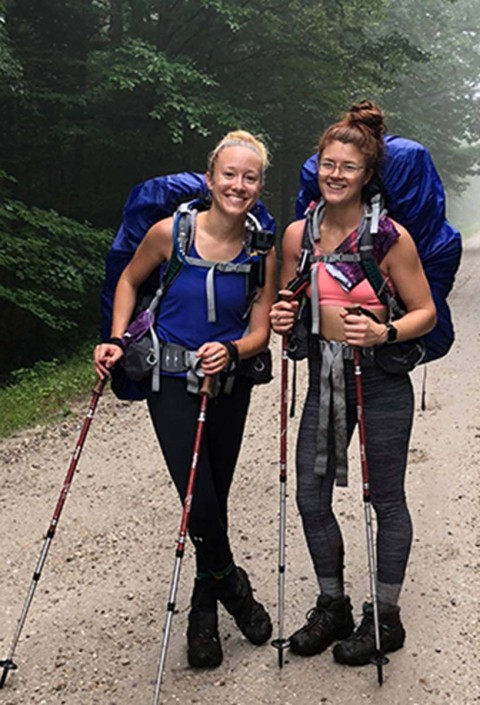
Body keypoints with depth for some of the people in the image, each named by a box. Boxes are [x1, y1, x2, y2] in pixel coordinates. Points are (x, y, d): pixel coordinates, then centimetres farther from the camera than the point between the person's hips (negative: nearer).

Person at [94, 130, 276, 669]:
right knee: (200, 501, -10)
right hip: (171, 382, -2)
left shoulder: (261, 254, -8)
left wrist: (230, 351, -25)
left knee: (215, 499, 10)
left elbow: (259, 331, -4)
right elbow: (130, 281, 4)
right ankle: (231, 584, 21)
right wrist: (117, 341, -6)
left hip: (229, 383, 2)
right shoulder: (171, 232, -13)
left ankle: (205, 610, 31)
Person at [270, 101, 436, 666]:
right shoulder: (297, 235, 1)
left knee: (386, 499, 8)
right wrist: (282, 318, -8)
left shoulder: (391, 237, -12)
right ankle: (332, 607, 31)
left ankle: (385, 618, 27)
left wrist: (383, 333, -23)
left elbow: (425, 313, -6)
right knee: (310, 497, 9)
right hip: (324, 378, 5)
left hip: (381, 381, -5)